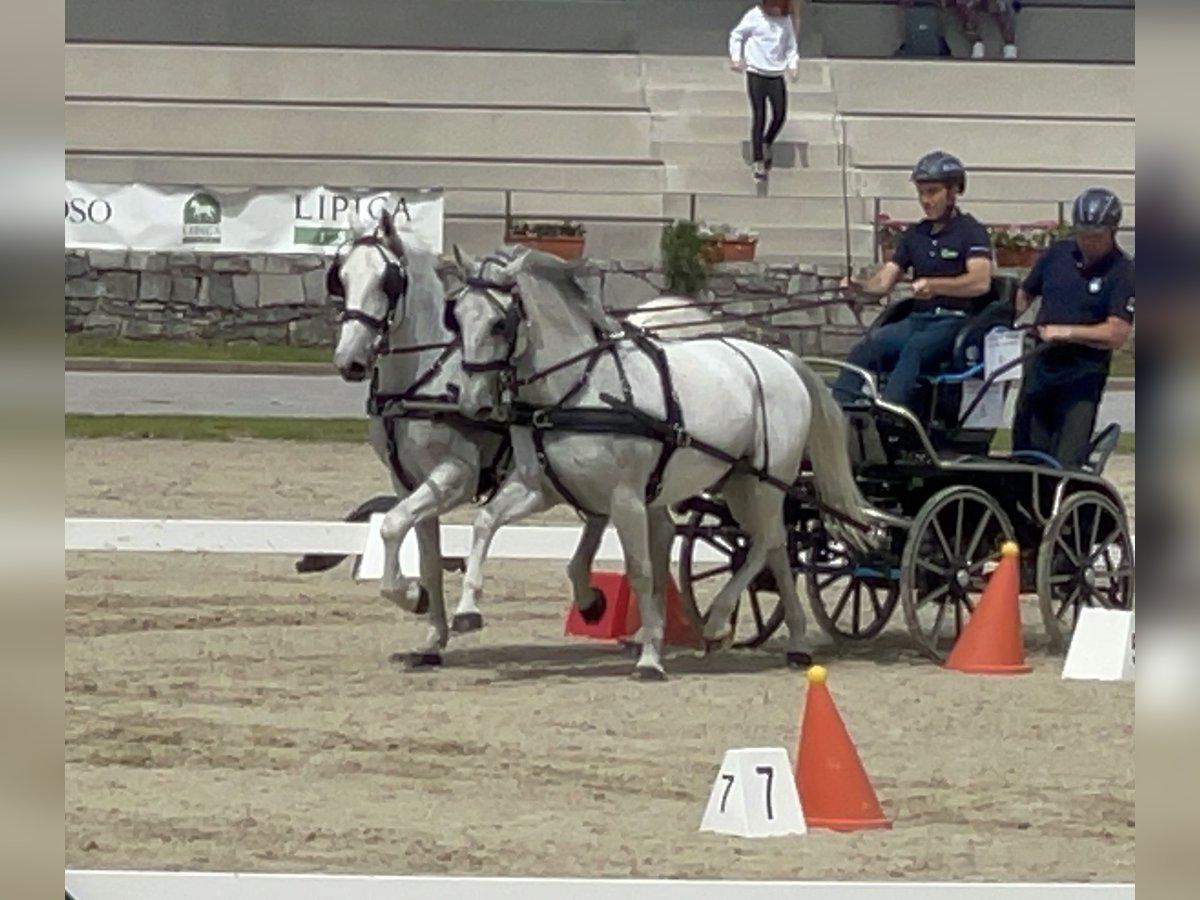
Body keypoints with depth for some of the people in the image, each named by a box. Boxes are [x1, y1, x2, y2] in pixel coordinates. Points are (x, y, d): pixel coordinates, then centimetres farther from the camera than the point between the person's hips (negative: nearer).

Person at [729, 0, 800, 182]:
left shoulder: (785, 20, 4)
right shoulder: (754, 16, -7)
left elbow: (790, 45, 13)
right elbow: (736, 35, 2)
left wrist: (793, 64, -2)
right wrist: (736, 58, -10)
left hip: (776, 75, 4)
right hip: (756, 73, -4)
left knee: (780, 116, 8)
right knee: (758, 117, -4)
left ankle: (766, 146, 36)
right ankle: (758, 162, 1)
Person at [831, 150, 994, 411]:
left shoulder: (970, 231, 2)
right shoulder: (914, 235, 20)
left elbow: (980, 282, -14)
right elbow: (884, 282, 14)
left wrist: (933, 285, -27)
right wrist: (858, 287, -9)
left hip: (955, 320, -5)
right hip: (917, 319, 5)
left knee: (915, 348, -36)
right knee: (869, 344, -24)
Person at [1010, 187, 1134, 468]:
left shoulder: (1123, 273, -7)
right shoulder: (1057, 254, 7)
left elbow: (1116, 334, -15)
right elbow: (1024, 295, 18)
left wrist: (1066, 332, -19)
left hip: (1084, 374, -5)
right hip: (1041, 364, 5)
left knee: (1067, 462, -11)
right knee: (1026, 452, 8)